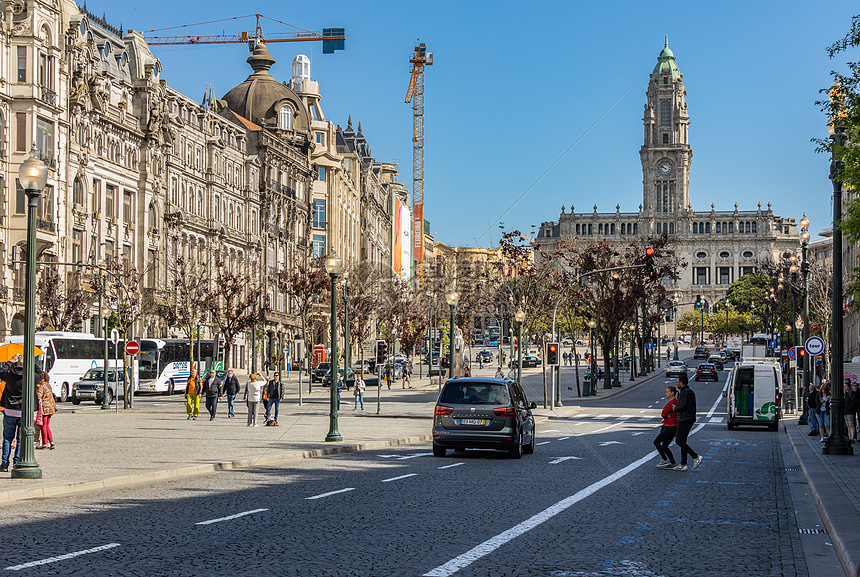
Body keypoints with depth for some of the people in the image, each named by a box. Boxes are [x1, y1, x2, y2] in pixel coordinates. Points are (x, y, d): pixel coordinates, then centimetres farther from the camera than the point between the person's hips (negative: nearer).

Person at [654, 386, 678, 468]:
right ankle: (673, 464, 12)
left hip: (671, 428, -10)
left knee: (656, 442, -3)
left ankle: (665, 460, -3)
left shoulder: (672, 402, -18)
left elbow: (664, 414, -13)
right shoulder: (674, 401, 14)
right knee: (664, 446, 12)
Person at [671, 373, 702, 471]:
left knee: (679, 441, -8)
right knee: (682, 441, 11)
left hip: (684, 420, -10)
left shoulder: (684, 392, -14)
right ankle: (683, 465, 10)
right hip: (690, 419, 10)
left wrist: (675, 408, -5)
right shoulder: (691, 391, 17)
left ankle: (696, 457, -13)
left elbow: (683, 406, -22)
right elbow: (693, 407, 21)